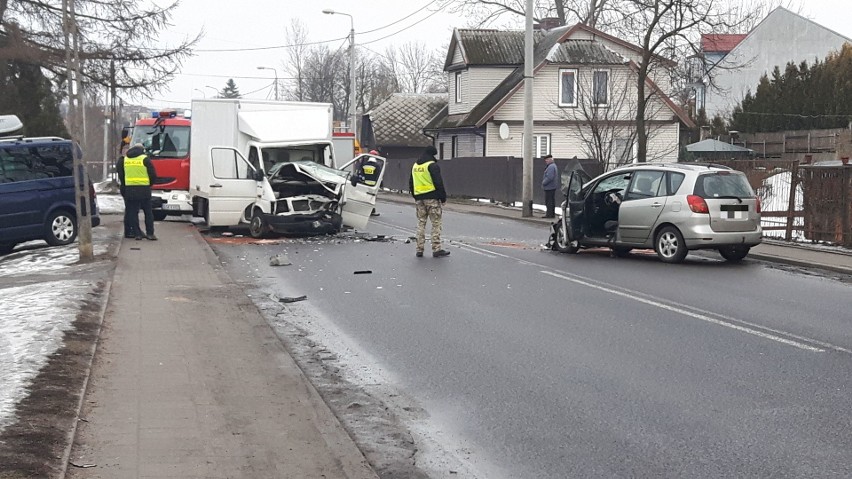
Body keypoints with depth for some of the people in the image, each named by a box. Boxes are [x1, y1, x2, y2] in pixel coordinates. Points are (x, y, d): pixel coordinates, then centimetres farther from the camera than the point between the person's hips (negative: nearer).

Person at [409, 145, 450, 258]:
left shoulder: (415, 166, 13)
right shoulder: (433, 165, -10)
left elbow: (411, 183, 20)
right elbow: (438, 183, -14)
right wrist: (443, 197, -6)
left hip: (419, 199, 7)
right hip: (432, 198, -7)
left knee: (421, 223, 11)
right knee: (436, 223, -1)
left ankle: (419, 250, 10)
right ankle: (436, 249, -4)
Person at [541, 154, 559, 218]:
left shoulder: (551, 167, -19)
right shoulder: (553, 166, 17)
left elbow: (549, 177, -26)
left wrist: (543, 183, -14)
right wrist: (544, 182, 18)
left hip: (549, 187, -11)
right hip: (553, 187, 11)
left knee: (549, 201, -7)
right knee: (552, 201, 14)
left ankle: (549, 214, -6)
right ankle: (552, 214, 19)